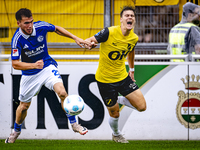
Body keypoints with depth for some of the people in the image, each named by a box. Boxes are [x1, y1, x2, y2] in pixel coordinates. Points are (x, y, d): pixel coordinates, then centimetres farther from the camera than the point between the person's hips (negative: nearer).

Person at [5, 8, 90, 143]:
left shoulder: (41, 27, -16)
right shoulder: (17, 39, -24)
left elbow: (57, 29, 7)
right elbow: (15, 64, -21)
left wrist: (75, 38, 3)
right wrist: (34, 65, -34)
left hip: (47, 66, 1)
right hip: (29, 74, -1)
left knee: (62, 92, -23)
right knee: (24, 106, 10)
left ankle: (74, 124, -10)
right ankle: (16, 131, 39)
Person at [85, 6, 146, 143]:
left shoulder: (134, 38, -4)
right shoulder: (109, 32, -22)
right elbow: (88, 41, -16)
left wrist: (132, 69, 28)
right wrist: (90, 43, -38)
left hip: (123, 77, 5)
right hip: (105, 80, -5)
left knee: (142, 106, -6)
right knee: (115, 114, 7)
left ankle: (120, 100, 23)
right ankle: (116, 135, 40)